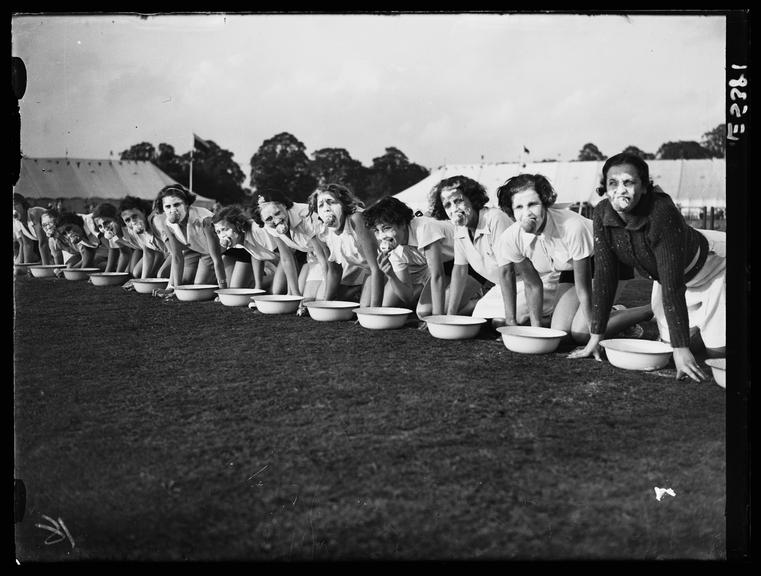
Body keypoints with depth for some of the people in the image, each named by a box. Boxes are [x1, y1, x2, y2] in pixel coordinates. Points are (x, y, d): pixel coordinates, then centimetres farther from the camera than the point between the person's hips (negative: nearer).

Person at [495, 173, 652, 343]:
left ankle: (652, 310, 1)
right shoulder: (510, 238, -24)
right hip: (568, 270, 5)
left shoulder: (572, 227, -39)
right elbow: (532, 283, -7)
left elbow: (583, 288, -30)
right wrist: (536, 327, -5)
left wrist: (594, 330, -24)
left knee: (581, 332, -18)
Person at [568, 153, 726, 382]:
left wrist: (681, 350, -38)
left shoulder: (663, 213, -39)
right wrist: (595, 337, -19)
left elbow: (673, 285, -38)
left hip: (709, 266, -4)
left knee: (716, 351, -2)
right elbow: (604, 276, -18)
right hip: (661, 274, 5)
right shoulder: (602, 214, -23)